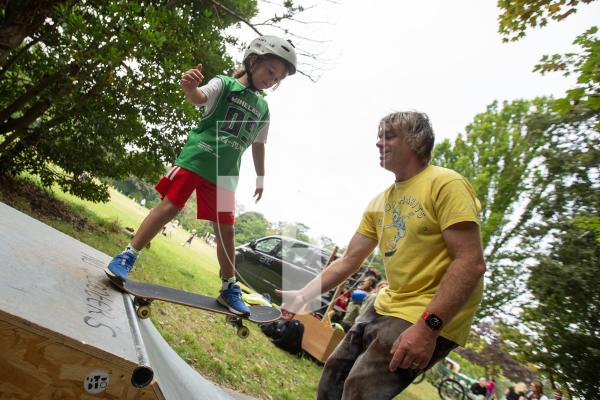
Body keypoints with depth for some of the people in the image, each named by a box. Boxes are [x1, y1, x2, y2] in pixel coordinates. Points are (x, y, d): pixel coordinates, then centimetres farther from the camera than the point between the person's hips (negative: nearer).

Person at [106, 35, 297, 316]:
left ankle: (230, 289, 14)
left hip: (224, 174, 4)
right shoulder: (224, 84, 2)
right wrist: (189, 87, -41)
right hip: (195, 158, -4)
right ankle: (126, 257, 7)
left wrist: (260, 178, 26)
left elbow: (258, 145, 24)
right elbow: (199, 98, -18)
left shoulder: (262, 108, 16)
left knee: (226, 230, 3)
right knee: (169, 207, -9)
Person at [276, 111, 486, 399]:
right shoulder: (380, 202, 9)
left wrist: (428, 326, -27)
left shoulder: (445, 184, -13)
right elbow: (348, 261, 9)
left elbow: (471, 263, -20)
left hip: (432, 318, -8)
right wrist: (302, 296, 1)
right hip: (386, 308, 8)